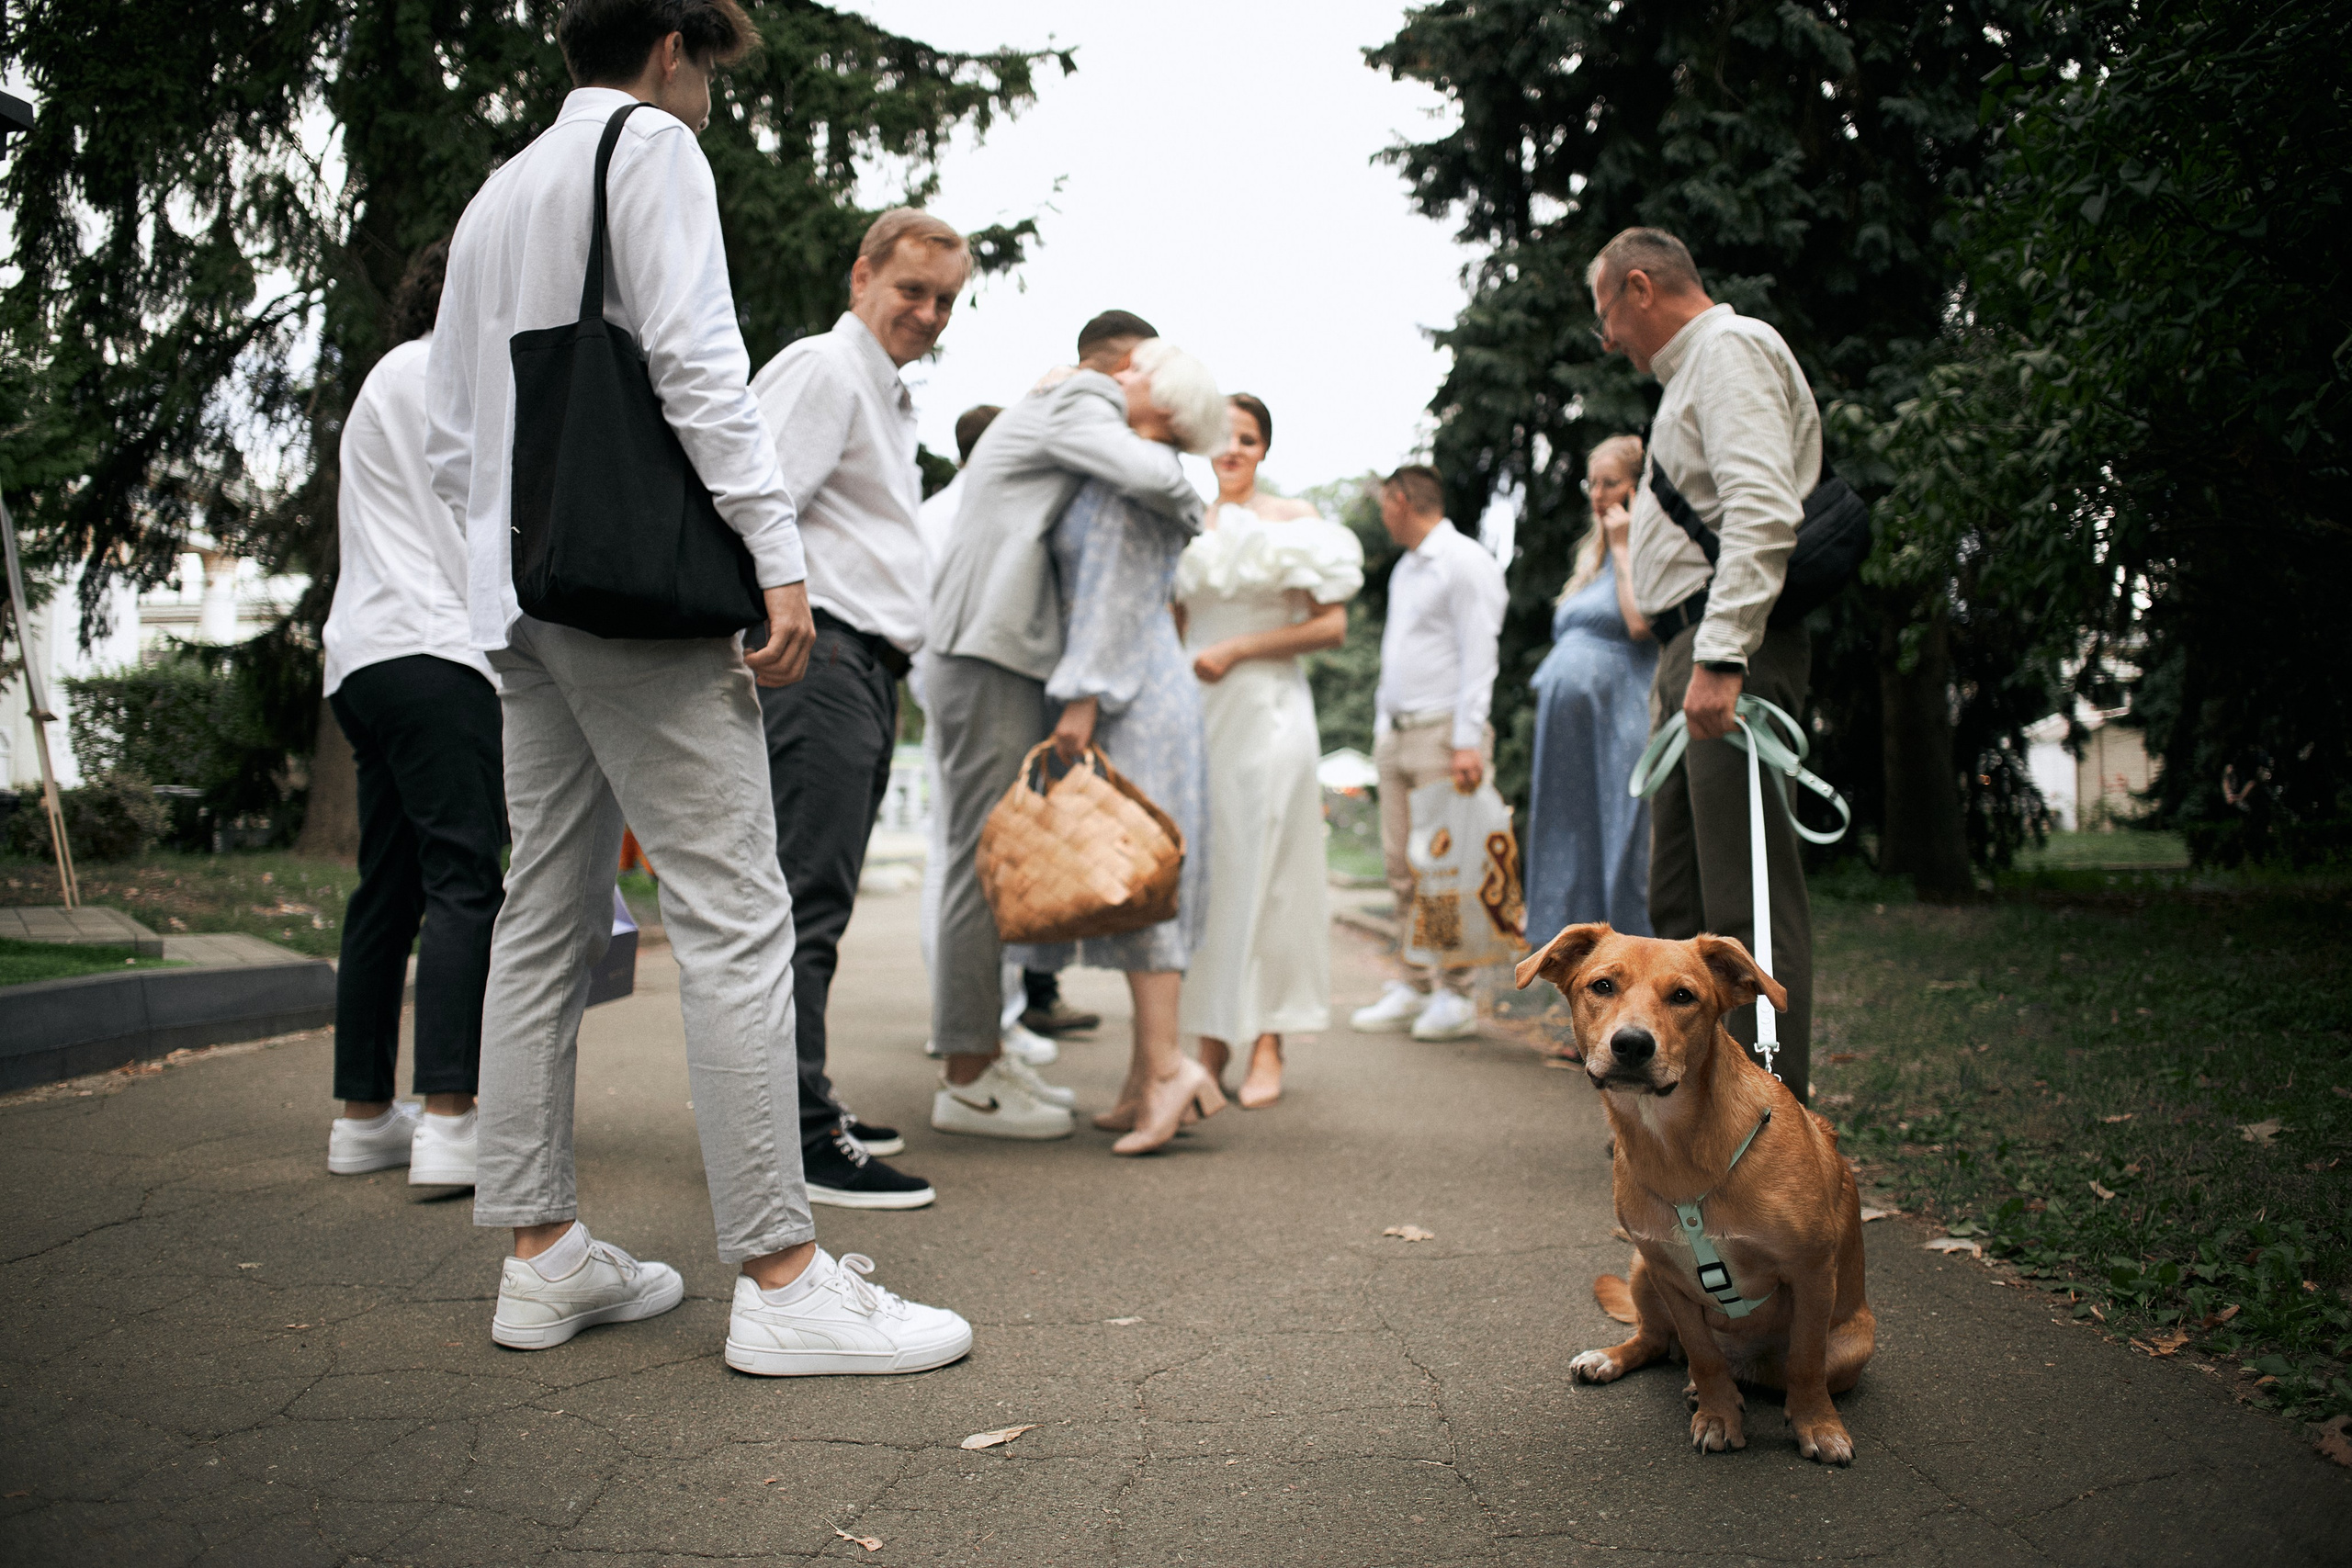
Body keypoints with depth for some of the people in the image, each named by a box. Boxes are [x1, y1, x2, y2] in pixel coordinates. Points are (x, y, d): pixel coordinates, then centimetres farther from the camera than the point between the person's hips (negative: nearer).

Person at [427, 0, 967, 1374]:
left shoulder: (494, 194, 26)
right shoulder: (652, 143, 2)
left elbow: (450, 443, 22)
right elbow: (695, 363, -12)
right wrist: (779, 563, -15)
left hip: (522, 597, 9)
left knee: (545, 923, 8)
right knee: (735, 912, -11)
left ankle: (543, 1255, 12)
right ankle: (782, 1277, -12)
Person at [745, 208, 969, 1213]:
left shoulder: (888, 396, 26)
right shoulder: (822, 369, -5)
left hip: (869, 670, 10)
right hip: (823, 654, -10)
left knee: (819, 897, 13)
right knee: (805, 898, -11)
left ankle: (801, 1105, 20)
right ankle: (797, 1136, -10)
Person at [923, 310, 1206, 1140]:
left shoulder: (1046, 408, 27)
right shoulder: (1078, 404, -5)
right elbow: (1150, 475, -25)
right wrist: (1193, 512, -4)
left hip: (1001, 655, 11)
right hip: (990, 655, -11)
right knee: (987, 855, -10)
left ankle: (982, 1058, 17)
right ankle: (966, 1078, -6)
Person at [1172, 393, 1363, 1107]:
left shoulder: (1294, 519, 3)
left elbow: (1331, 625, -5)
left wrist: (1238, 649, -10)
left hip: (1266, 708, -4)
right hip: (1196, 711, 4)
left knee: (1263, 868, -6)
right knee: (1200, 868, 1)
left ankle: (1267, 1047, -2)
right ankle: (1210, 1042, 8)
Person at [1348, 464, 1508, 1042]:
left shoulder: (1464, 562, -5)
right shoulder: (1404, 569, 22)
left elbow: (1478, 656, -12)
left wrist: (1468, 741, -19)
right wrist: (1382, 725, 16)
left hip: (1443, 733, -8)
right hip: (1396, 734, 8)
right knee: (1402, 866, 6)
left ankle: (1454, 994, -5)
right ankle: (1412, 987, 11)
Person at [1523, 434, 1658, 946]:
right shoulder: (1592, 555, 22)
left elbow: (1641, 623, -18)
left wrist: (1623, 546, -10)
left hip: (1618, 728, -8)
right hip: (1567, 724, 9)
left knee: (1619, 844, -8)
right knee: (1570, 843, 11)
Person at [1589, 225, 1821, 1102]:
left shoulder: (1730, 349, -4)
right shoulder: (1693, 369, 27)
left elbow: (1762, 513, -20)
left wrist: (1720, 659, -28)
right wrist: (1684, 665, 17)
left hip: (1730, 645, -11)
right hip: (1694, 650, 11)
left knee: (1747, 899, -12)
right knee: (1679, 897, 12)